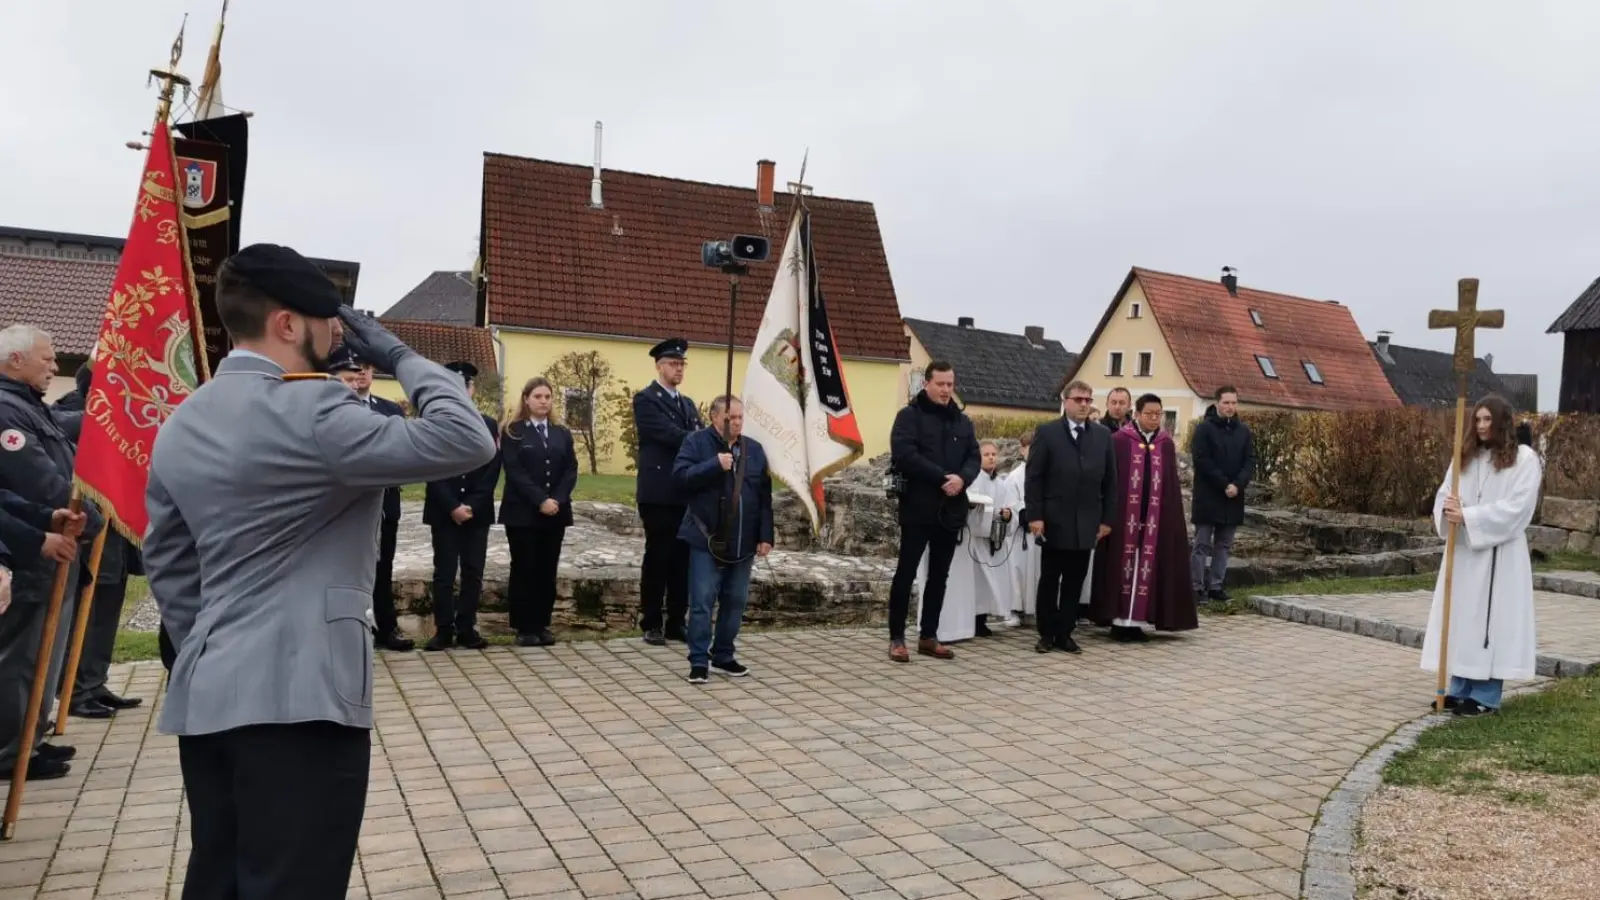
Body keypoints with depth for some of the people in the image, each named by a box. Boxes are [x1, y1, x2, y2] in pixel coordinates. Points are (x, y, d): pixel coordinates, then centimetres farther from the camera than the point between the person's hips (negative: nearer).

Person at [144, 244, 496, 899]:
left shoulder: (181, 423, 11)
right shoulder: (309, 410, -16)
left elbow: (166, 561, 18)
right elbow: (466, 441, -22)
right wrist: (398, 356, -9)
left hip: (206, 695, 9)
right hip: (297, 698, -9)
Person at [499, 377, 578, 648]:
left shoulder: (562, 434, 13)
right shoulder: (513, 432, 1)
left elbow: (571, 470, 5)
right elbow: (514, 471, -10)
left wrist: (557, 500, -11)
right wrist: (540, 500, -18)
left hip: (556, 512, 4)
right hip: (522, 511, -4)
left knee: (548, 570, 5)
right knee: (524, 569, -1)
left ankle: (542, 625, 12)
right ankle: (524, 627, 5)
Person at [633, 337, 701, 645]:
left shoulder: (688, 403, 19)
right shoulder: (645, 399, -4)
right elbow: (669, 434, -18)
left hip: (686, 493, 7)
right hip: (659, 493, -7)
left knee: (683, 560, 8)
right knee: (657, 558, 0)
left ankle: (676, 622, 15)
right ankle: (651, 624, 9)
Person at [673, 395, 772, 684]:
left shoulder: (755, 448, 10)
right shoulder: (696, 442, -1)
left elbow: (765, 495, 9)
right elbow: (681, 475, -14)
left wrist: (765, 535, 3)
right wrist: (714, 464, -22)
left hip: (743, 541, 4)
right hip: (707, 539, -4)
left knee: (736, 601, 11)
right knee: (702, 602, -4)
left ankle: (723, 655, 24)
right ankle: (699, 660, 5)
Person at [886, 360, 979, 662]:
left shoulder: (963, 421, 14)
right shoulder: (909, 416, -3)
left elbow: (974, 458, 8)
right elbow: (905, 455, -16)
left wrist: (962, 478, -14)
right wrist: (943, 477, -18)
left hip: (951, 509, 6)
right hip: (918, 507, -6)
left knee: (939, 575, 10)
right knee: (906, 572, -2)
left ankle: (928, 637, 18)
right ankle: (897, 638, 5)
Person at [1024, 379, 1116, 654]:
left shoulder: (1103, 435, 9)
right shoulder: (1047, 432, -1)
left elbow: (1110, 480, 9)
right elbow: (1033, 478, -5)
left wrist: (1107, 518, 3)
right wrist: (1034, 516, -12)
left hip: (1086, 523, 3)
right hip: (1054, 521, -3)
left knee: (1074, 582, 7)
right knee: (1049, 580, 5)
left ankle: (1065, 633, 16)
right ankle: (1047, 634, 15)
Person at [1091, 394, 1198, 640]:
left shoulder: (1167, 444, 9)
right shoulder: (1119, 441, -4)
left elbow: (1173, 485, 11)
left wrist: (1173, 517, 7)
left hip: (1156, 518, 4)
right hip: (1124, 516, -3)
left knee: (1147, 568, 5)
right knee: (1123, 566, 1)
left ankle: (1136, 621, 12)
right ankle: (1119, 620, 7)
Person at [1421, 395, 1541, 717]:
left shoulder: (1525, 458, -5)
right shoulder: (1465, 457, 11)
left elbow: (1516, 508, -14)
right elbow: (1443, 495, 5)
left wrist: (1467, 516, -21)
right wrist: (1448, 511, -18)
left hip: (1500, 555, -5)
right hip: (1463, 552, 6)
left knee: (1490, 621, -2)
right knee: (1460, 618, 8)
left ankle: (1486, 696, 5)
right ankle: (1460, 690, 17)